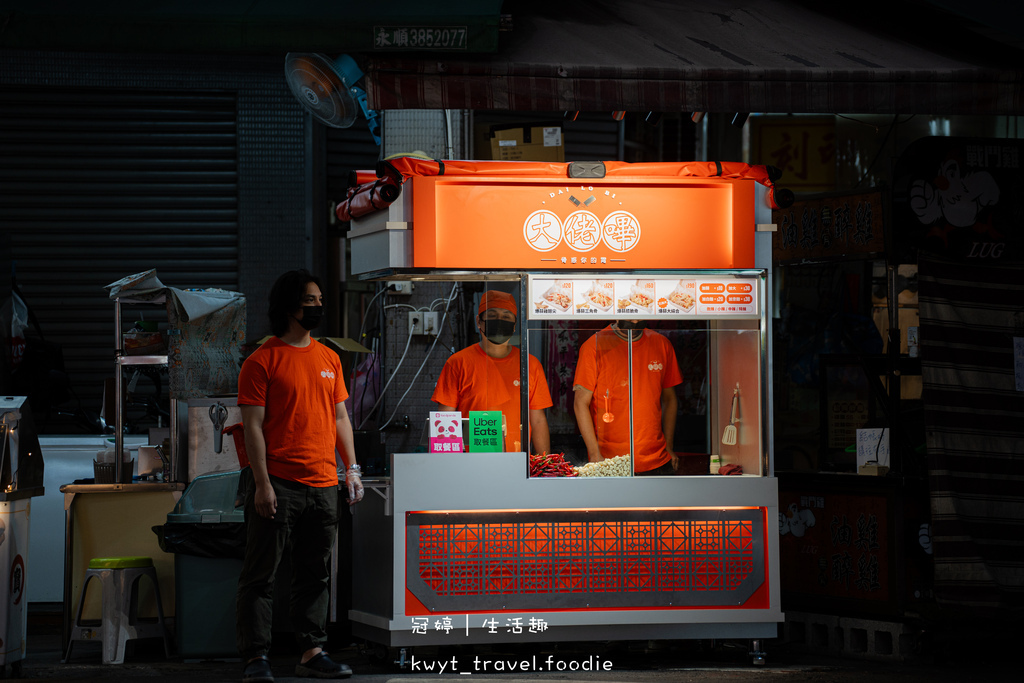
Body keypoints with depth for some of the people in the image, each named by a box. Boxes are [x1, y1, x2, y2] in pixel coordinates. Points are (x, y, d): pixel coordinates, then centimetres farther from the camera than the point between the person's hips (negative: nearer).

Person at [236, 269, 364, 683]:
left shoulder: (329, 358, 15)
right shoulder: (263, 361, -4)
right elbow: (253, 425, -8)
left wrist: (351, 469, 11)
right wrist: (262, 484, -14)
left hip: (323, 484, 6)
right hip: (278, 484, -6)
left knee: (315, 574, 10)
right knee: (261, 573, -3)